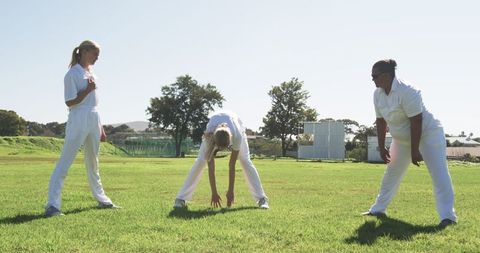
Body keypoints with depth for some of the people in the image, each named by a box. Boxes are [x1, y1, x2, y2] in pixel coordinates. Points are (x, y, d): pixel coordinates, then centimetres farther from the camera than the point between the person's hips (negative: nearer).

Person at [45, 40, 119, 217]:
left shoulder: (91, 73, 16)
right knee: (65, 161, -10)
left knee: (93, 162, 17)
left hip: (93, 120, 8)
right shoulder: (73, 74, -7)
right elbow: (70, 102, -12)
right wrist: (88, 89, -18)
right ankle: (53, 205, -12)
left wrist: (101, 128, 19)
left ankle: (101, 199, 28)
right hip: (78, 120, -8)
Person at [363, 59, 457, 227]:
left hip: (427, 133, -7)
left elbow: (416, 122, -29)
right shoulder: (378, 94, -6)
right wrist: (382, 148, 2)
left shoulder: (406, 91, -30)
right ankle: (378, 209, 27)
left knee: (439, 173, -16)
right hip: (402, 139, 8)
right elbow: (381, 121, 2)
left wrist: (415, 151, -27)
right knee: (391, 174, 15)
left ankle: (447, 216, -18)